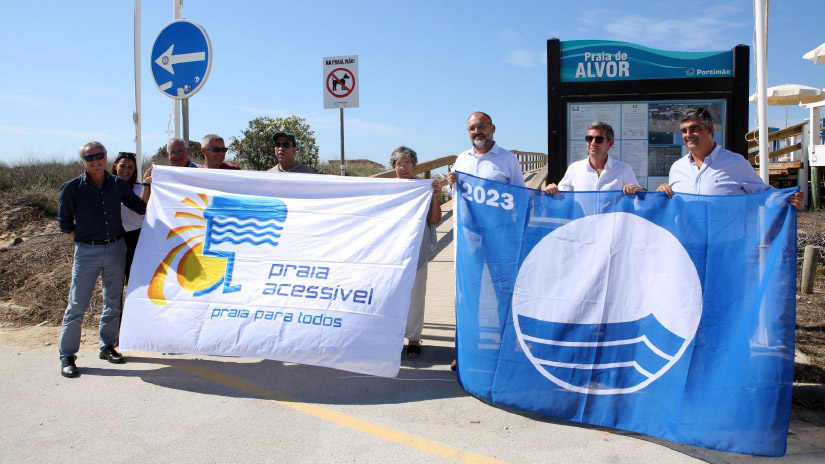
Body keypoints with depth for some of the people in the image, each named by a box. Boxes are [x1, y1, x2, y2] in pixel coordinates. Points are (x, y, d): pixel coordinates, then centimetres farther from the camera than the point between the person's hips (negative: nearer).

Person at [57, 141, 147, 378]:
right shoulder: (72, 188, -5)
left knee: (113, 302, 12)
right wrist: (85, 239, -1)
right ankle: (67, 356, 8)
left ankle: (107, 347, 26)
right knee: (77, 305, -2)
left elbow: (141, 207, 13)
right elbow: (64, 223, 2)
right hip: (87, 252, -3)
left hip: (116, 249, 4)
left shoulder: (118, 184, 4)